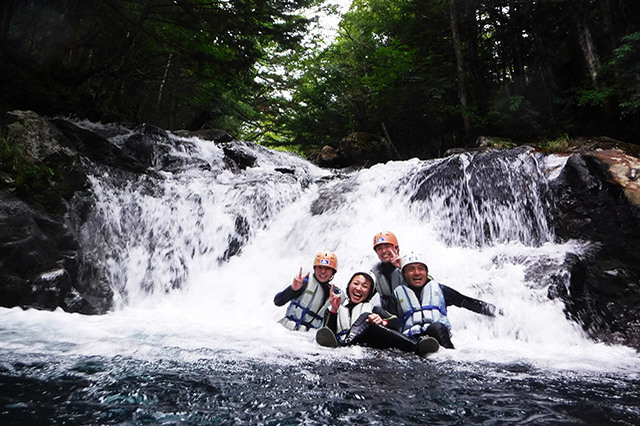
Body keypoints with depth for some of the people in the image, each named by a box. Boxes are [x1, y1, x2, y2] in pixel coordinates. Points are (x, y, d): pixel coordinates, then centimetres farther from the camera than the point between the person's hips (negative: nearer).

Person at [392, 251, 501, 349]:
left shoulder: (438, 288, 20)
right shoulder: (398, 293, 16)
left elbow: (465, 301, 22)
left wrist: (494, 310, 19)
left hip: (440, 333, 1)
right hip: (412, 338, 0)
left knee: (437, 327, -33)